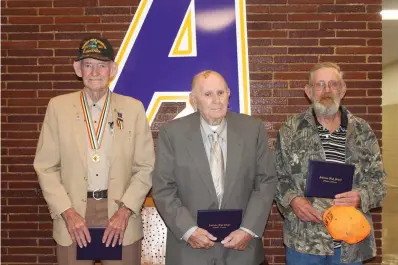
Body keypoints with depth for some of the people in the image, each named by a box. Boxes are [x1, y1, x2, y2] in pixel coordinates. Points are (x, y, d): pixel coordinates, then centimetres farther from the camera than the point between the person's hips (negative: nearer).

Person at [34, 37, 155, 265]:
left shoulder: (133, 108, 0)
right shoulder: (58, 106, 1)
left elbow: (146, 167, 0)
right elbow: (46, 167, 2)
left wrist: (125, 210, -9)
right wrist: (67, 212, -8)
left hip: (120, 215, 0)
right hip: (73, 217, 1)